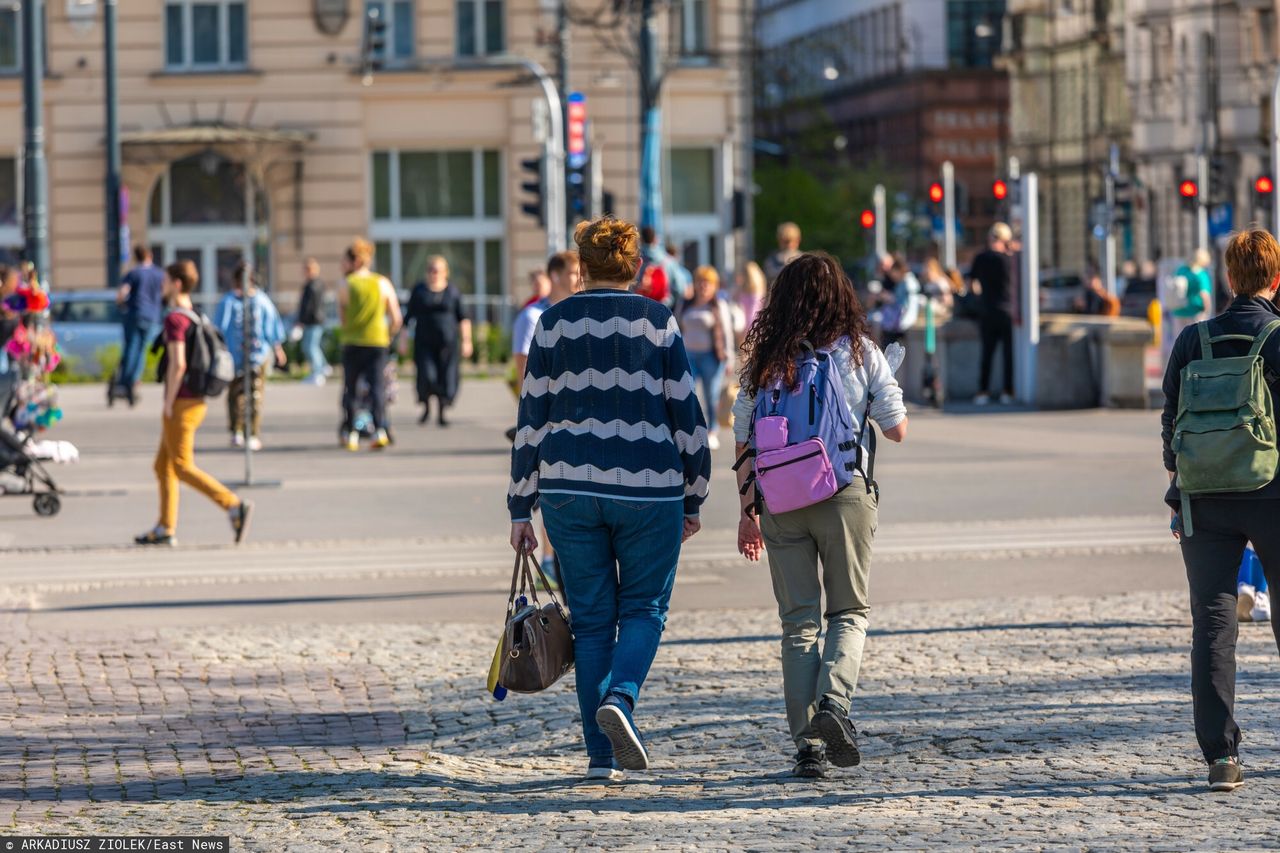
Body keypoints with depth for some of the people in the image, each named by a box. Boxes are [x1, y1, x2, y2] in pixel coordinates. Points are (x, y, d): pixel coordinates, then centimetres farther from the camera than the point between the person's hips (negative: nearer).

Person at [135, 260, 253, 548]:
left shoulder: (175, 319, -14)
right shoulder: (197, 318, 14)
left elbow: (177, 365, -23)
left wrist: (169, 404, -17)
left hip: (181, 403, -9)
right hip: (197, 401, 9)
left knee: (182, 467, -7)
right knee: (163, 466, 13)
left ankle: (234, 506, -16)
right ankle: (166, 529, 13)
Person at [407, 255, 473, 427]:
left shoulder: (453, 292, 4)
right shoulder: (419, 291, 4)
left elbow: (463, 318, 8)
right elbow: (410, 316, 8)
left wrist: (466, 341, 2)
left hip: (448, 341, 1)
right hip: (424, 343, -1)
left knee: (447, 379, -3)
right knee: (427, 376, -15)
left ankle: (441, 413, 16)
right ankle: (426, 408, 11)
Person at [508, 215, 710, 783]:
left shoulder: (555, 324, 4)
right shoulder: (658, 322, 0)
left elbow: (531, 421, 4)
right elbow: (687, 415, 1)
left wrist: (521, 508, 8)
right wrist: (692, 500, 10)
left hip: (570, 489, 2)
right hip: (648, 490, -2)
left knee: (592, 619, 8)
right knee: (645, 607, 11)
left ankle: (602, 756, 5)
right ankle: (620, 698, -17)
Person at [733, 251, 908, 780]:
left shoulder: (765, 360, 5)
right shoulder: (859, 352, 0)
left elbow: (743, 442, 6)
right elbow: (897, 430, 2)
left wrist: (747, 512, 14)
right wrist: (873, 398, 22)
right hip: (846, 493, -2)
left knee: (798, 620, 8)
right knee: (849, 610, 11)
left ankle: (807, 741, 2)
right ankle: (834, 701, -15)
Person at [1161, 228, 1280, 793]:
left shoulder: (1193, 340, 2)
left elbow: (1171, 426, 5)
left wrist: (1177, 495, 15)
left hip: (1205, 502, 2)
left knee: (1212, 624, 3)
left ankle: (1220, 756, -4)